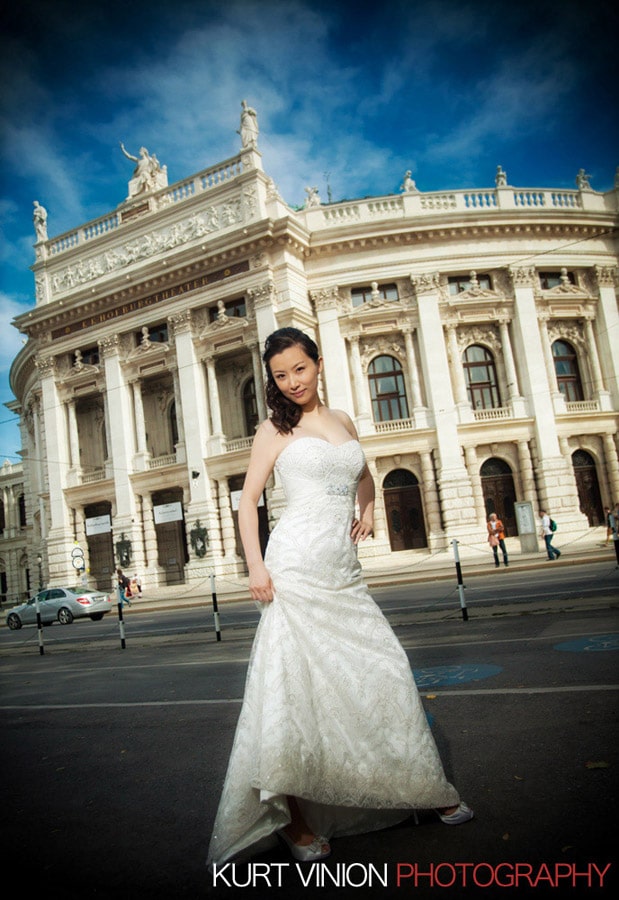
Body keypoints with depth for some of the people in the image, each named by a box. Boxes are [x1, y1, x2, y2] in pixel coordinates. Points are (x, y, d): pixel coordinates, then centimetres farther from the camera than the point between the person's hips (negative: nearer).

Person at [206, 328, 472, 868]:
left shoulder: (344, 421, 16)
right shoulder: (276, 429, 1)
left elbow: (363, 476, 32)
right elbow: (248, 499, -1)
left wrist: (367, 509, 13)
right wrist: (256, 565, -12)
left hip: (344, 570, 5)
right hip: (297, 566, -5)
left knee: (384, 670, 9)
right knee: (297, 685, -3)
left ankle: (422, 788, 27)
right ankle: (293, 818, 11)